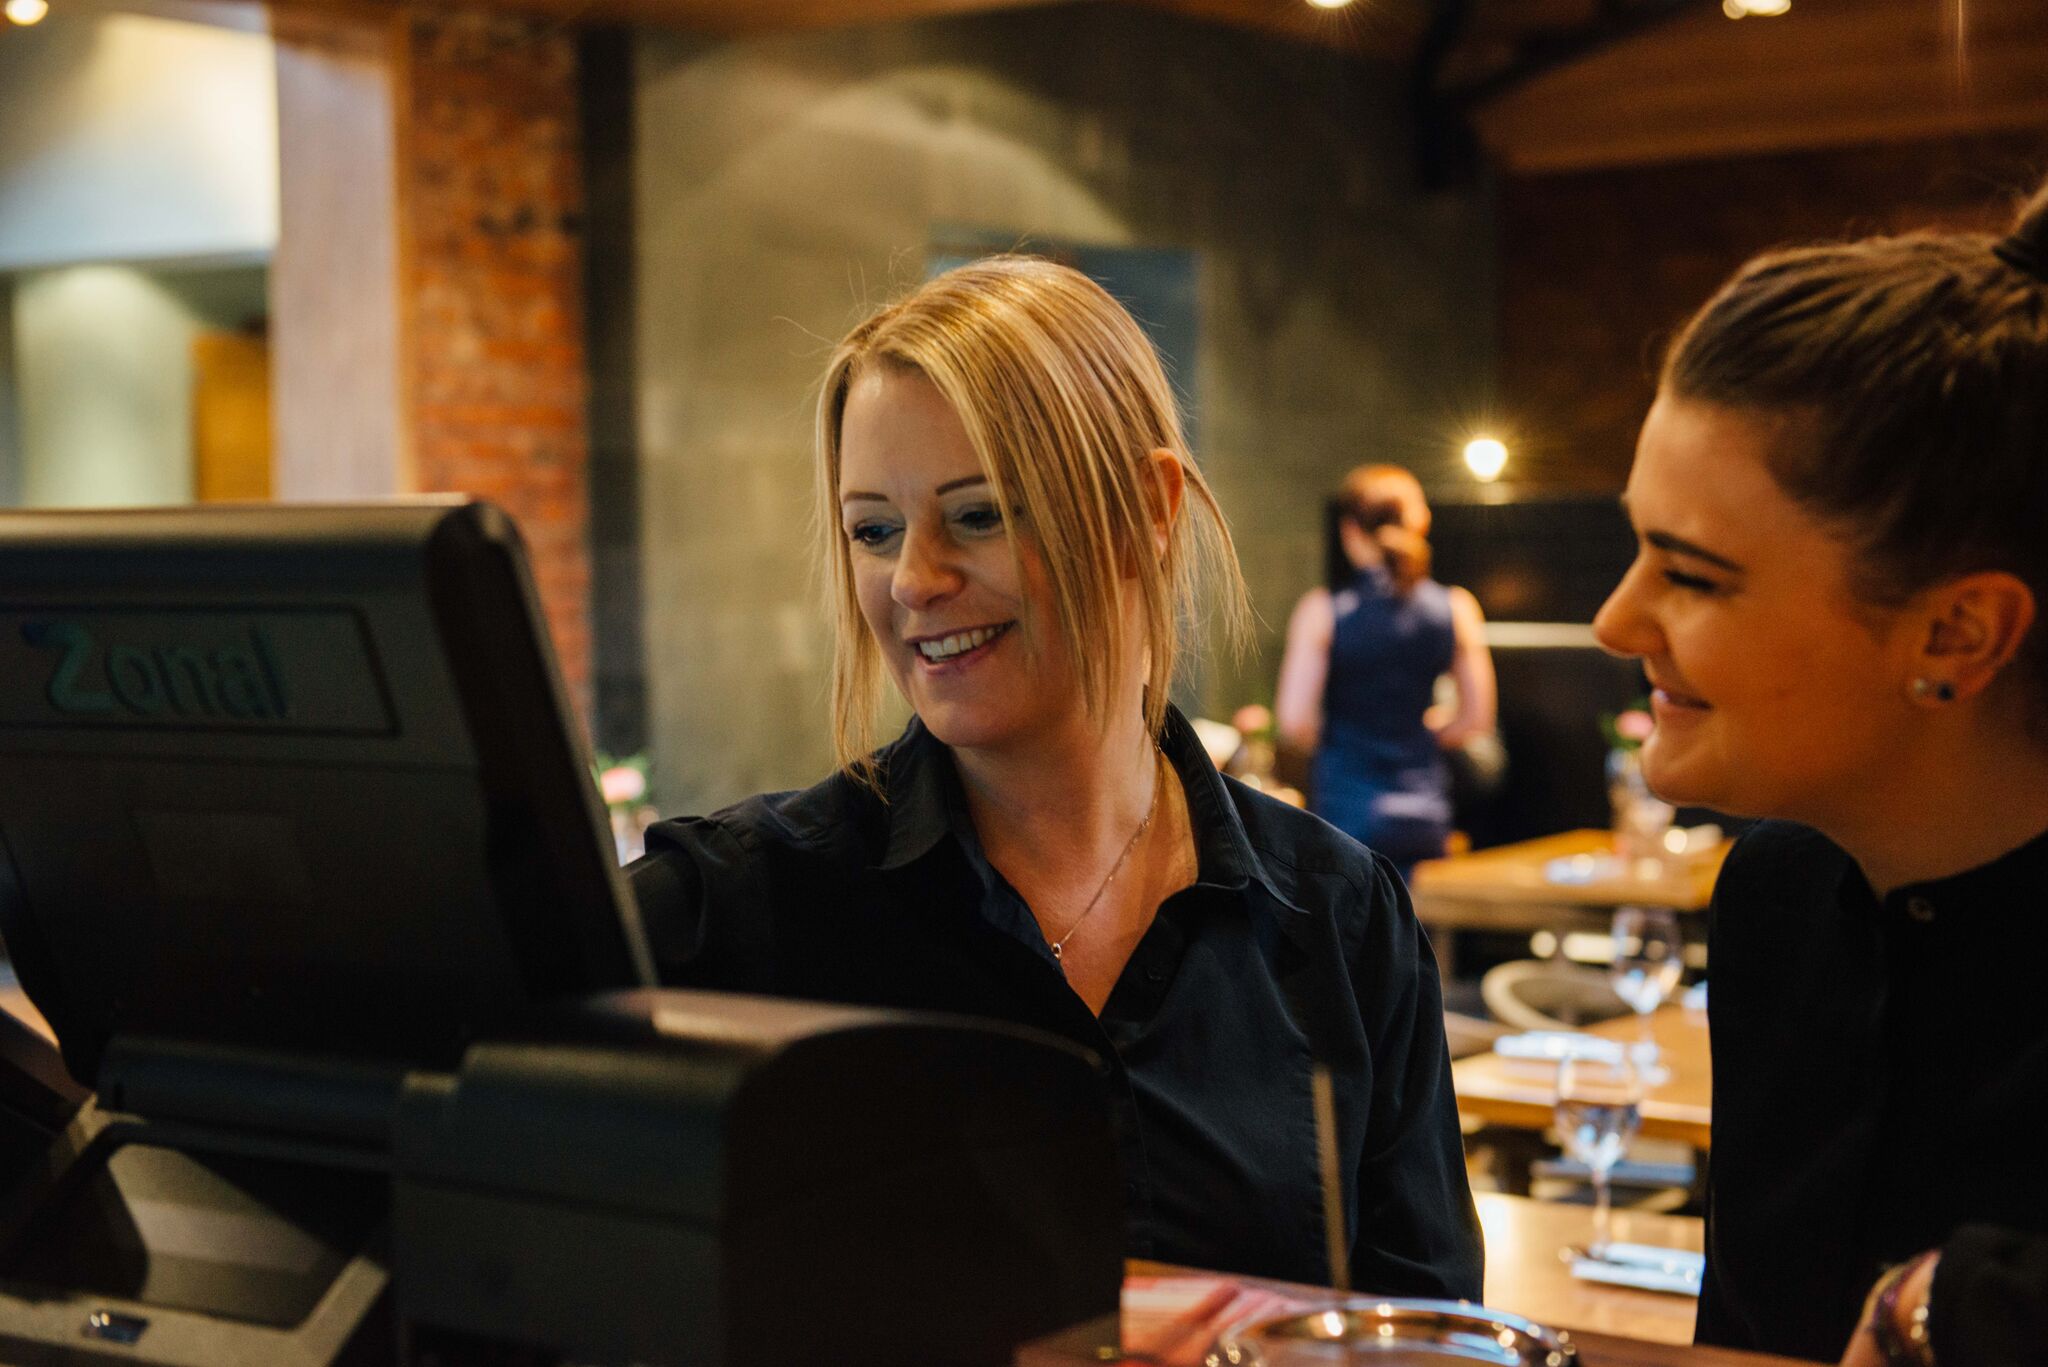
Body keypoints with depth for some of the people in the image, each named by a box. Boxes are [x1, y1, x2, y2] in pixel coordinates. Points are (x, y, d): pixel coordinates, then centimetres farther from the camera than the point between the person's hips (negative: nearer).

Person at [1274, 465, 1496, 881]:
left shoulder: (1322, 610, -7)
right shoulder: (1457, 609, 1)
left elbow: (1294, 722, -10)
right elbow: (1476, 720, 6)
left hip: (1344, 812, -3)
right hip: (1424, 811, 3)